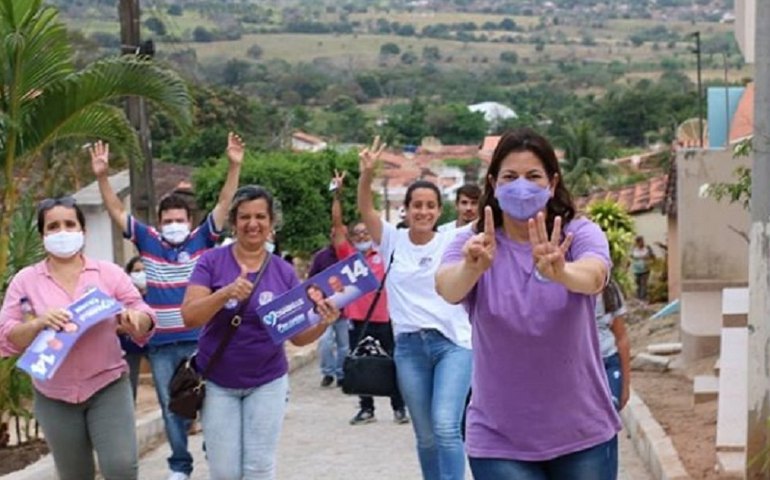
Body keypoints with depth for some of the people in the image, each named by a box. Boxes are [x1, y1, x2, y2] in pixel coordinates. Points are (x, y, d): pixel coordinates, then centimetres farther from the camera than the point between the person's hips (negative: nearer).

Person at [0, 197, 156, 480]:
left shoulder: (109, 273, 1)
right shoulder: (26, 281, 1)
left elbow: (145, 321, -1)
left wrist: (135, 320, -25)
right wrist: (38, 323, -22)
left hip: (108, 387, -1)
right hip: (54, 396, 1)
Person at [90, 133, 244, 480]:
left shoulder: (202, 240, -1)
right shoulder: (149, 242, 3)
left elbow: (224, 204, -8)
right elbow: (117, 211, 1)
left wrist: (234, 167, -19)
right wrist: (102, 177, -10)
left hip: (199, 339, -2)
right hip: (160, 343, 2)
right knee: (171, 406, 11)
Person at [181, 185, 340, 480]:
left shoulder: (284, 272, -1)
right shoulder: (212, 261, -7)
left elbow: (298, 336, 1)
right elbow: (190, 317, -16)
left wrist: (322, 323, -21)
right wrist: (225, 294, -33)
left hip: (267, 382, 1)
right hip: (217, 383, -1)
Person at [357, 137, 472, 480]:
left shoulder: (452, 241, 1)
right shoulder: (393, 241, 4)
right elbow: (365, 209, -8)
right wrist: (367, 173, -25)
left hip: (452, 343, -2)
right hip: (409, 347, 2)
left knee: (446, 427, -18)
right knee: (426, 436, 10)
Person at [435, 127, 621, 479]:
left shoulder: (580, 234, -5)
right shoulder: (473, 244, -4)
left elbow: (594, 276, -28)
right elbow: (446, 287, -26)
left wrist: (560, 273, -50)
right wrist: (471, 268, -48)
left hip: (584, 434, 1)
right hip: (500, 441, -1)